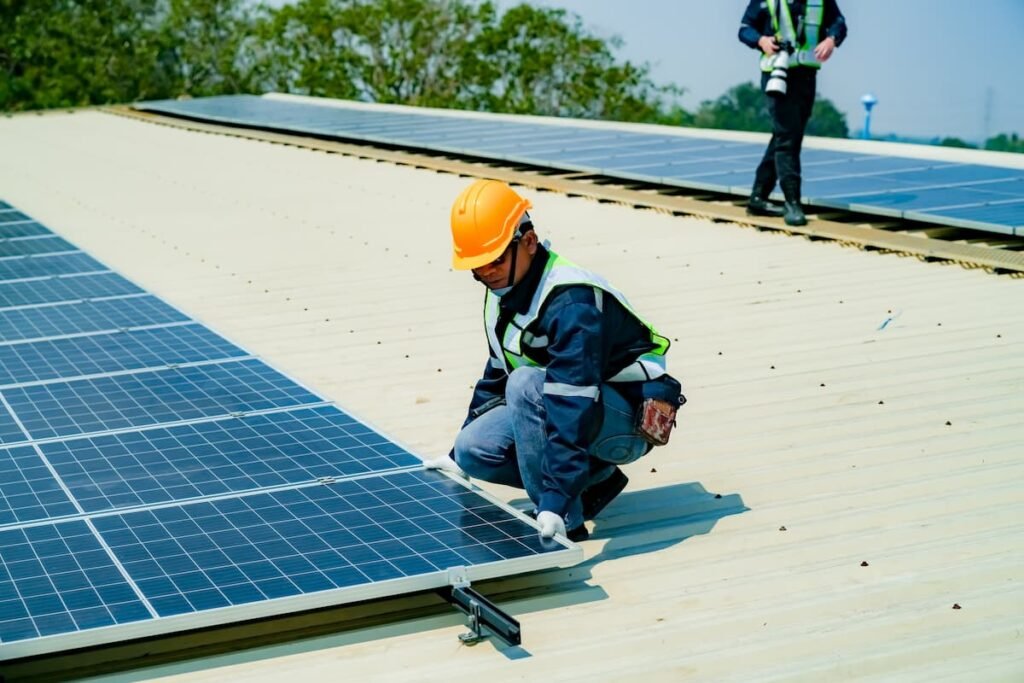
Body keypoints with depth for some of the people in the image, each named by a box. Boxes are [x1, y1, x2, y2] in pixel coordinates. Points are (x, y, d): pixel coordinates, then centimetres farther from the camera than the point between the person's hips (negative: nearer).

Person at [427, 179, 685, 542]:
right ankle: (595, 480, 5)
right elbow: (497, 373, 16)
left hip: (630, 421, -9)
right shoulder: (504, 289, 1)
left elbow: (573, 404, -37)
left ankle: (566, 523, -24)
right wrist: (459, 455, 18)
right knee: (473, 449, -10)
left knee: (526, 384, -33)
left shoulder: (571, 303, -29)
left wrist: (555, 501, -42)